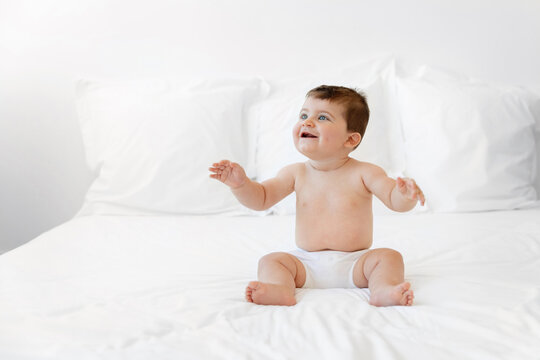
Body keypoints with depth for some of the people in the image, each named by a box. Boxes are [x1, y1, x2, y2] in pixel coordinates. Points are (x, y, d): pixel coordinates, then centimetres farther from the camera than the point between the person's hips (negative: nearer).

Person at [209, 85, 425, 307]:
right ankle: (281, 290, -42)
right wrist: (240, 184, -13)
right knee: (270, 261, -16)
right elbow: (261, 199, 6)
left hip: (355, 263, -2)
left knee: (388, 257, -22)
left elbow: (394, 200, -13)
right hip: (307, 264, 2)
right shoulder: (296, 173, 3)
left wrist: (405, 194, -37)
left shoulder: (363, 173, -6)